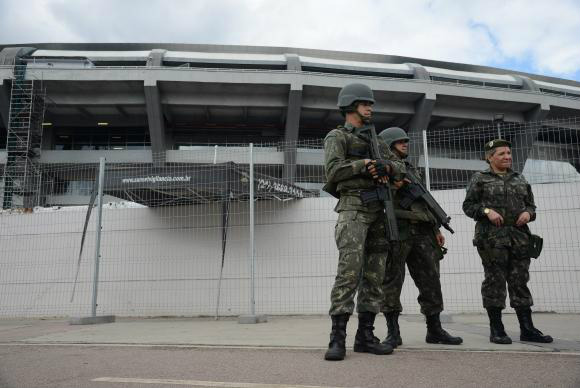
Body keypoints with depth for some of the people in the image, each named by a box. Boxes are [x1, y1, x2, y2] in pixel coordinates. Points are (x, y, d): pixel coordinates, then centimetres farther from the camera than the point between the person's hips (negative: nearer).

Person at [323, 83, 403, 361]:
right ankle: (337, 339, -14)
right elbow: (333, 171, -12)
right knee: (349, 271, -17)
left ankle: (365, 336, 7)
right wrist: (364, 164, -9)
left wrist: (385, 167, -7)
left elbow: (393, 167, 16)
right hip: (353, 208, -7)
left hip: (377, 211, 7)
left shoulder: (371, 139, 25)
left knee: (374, 275, 2)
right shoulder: (337, 136, 4)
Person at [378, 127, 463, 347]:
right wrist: (393, 185, -22)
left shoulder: (412, 169, 27)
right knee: (392, 281, -6)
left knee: (430, 281, 7)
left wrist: (436, 228, 21)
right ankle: (393, 333, 0)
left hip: (422, 232, 7)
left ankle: (434, 330, 16)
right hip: (397, 231, -7)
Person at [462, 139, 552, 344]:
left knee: (520, 281, 6)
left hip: (519, 237, 4)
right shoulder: (480, 179, 4)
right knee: (495, 281, -1)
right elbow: (468, 206, 1)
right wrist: (487, 211, -15)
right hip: (492, 237, -4)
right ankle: (496, 329, 6)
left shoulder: (520, 179, 18)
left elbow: (531, 204, 21)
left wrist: (528, 213, -1)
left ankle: (527, 329, 12)